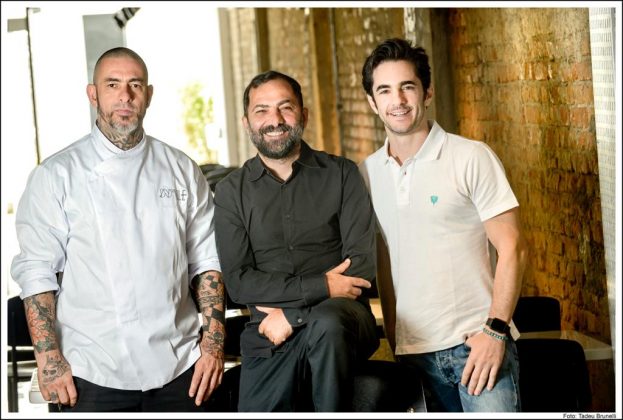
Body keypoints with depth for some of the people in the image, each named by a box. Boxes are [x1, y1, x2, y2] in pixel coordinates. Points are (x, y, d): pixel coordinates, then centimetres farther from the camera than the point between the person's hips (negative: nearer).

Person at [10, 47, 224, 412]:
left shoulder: (182, 170, 9)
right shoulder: (57, 176, 0)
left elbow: (205, 260, 10)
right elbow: (37, 272, -2)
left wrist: (214, 341, 1)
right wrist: (50, 360, -9)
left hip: (179, 369, 2)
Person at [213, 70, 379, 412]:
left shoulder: (341, 174, 7)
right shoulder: (231, 192, 10)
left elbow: (363, 266, -3)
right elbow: (238, 282, 1)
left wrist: (291, 314, -10)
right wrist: (321, 286, -10)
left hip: (340, 317, -1)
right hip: (269, 333, 1)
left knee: (325, 325, -34)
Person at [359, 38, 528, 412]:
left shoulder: (472, 158, -4)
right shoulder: (365, 174, 9)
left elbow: (512, 249, -6)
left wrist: (495, 330, -14)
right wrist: (385, 337, 7)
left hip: (476, 341, -4)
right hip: (411, 350, 4)